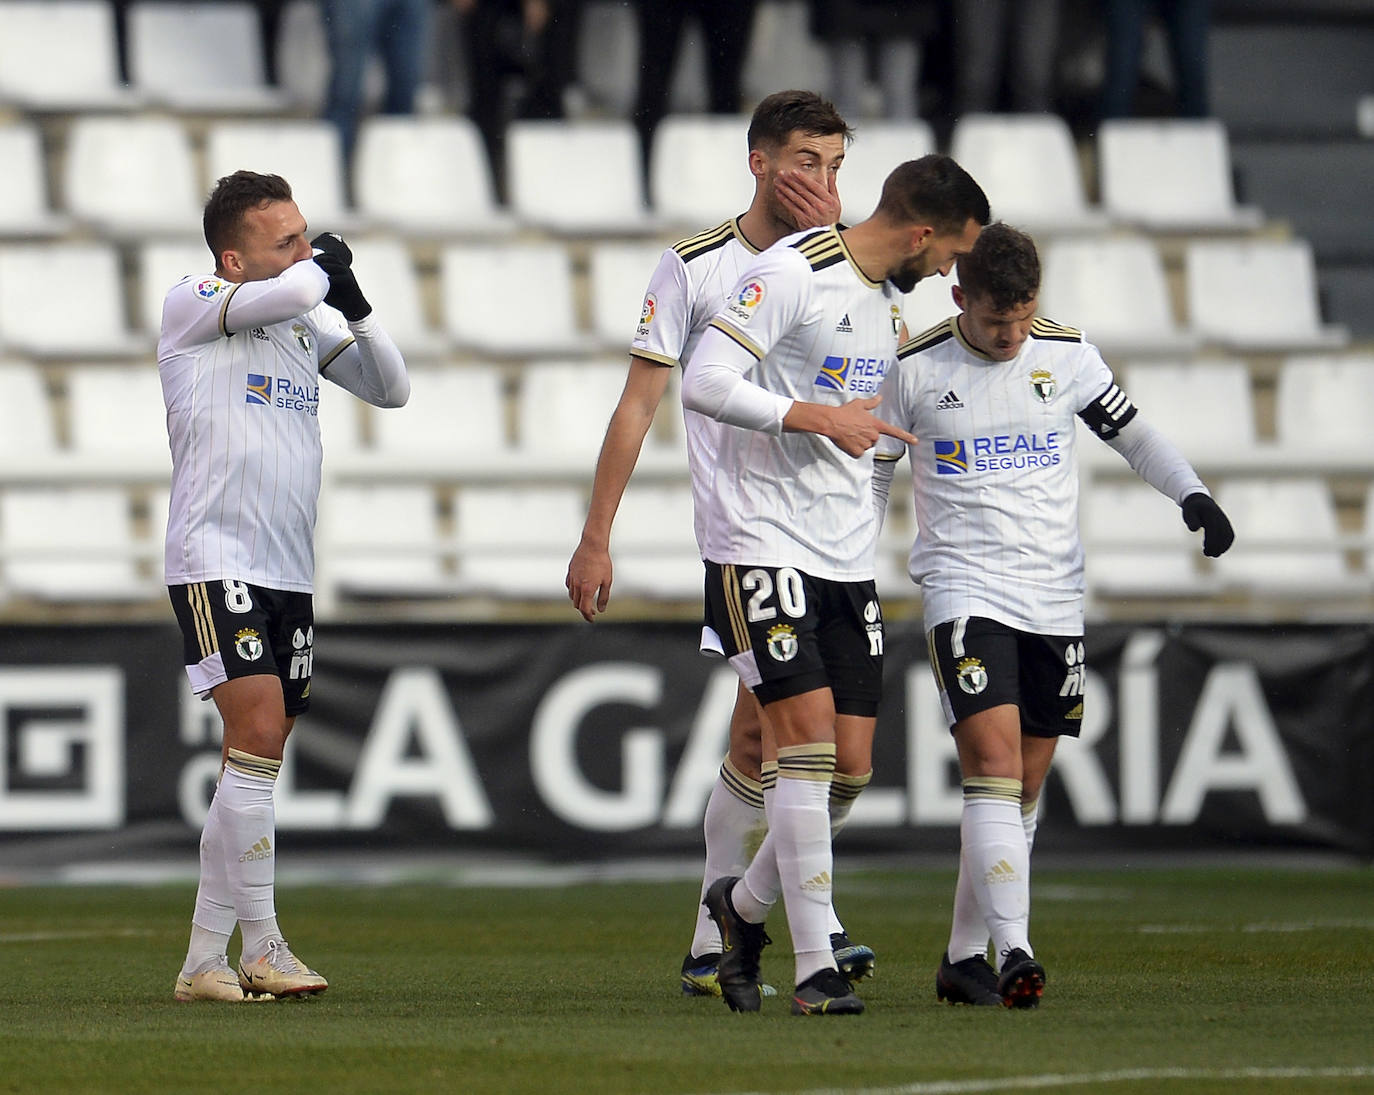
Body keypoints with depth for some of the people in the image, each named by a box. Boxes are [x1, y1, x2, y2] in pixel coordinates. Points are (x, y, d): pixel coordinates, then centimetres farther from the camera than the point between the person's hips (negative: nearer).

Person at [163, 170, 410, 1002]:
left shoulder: (309, 325, 15)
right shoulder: (191, 306, -6)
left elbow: (391, 389, 15)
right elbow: (294, 292, -23)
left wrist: (354, 305, 2)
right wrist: (324, 265, -1)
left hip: (289, 572, 7)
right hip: (215, 560, -7)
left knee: (261, 762, 6)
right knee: (257, 733, -18)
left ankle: (207, 956, 10)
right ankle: (259, 945, -16)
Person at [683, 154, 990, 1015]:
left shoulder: (892, 297, 15)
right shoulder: (792, 272, -12)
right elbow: (705, 381, -19)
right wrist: (819, 417, -19)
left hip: (849, 555, 8)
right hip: (763, 544, -8)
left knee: (850, 764, 4)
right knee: (808, 738, -14)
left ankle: (744, 906, 28)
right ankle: (816, 968, -12)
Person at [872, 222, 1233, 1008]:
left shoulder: (1066, 356, 3)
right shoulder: (915, 370, -3)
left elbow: (1132, 433, 13)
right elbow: (874, 472, 7)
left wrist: (1193, 493, -4)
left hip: (1055, 599, 4)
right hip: (964, 589, -4)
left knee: (1023, 790, 6)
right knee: (993, 766, -19)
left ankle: (965, 957, 18)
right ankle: (1014, 952, -28)